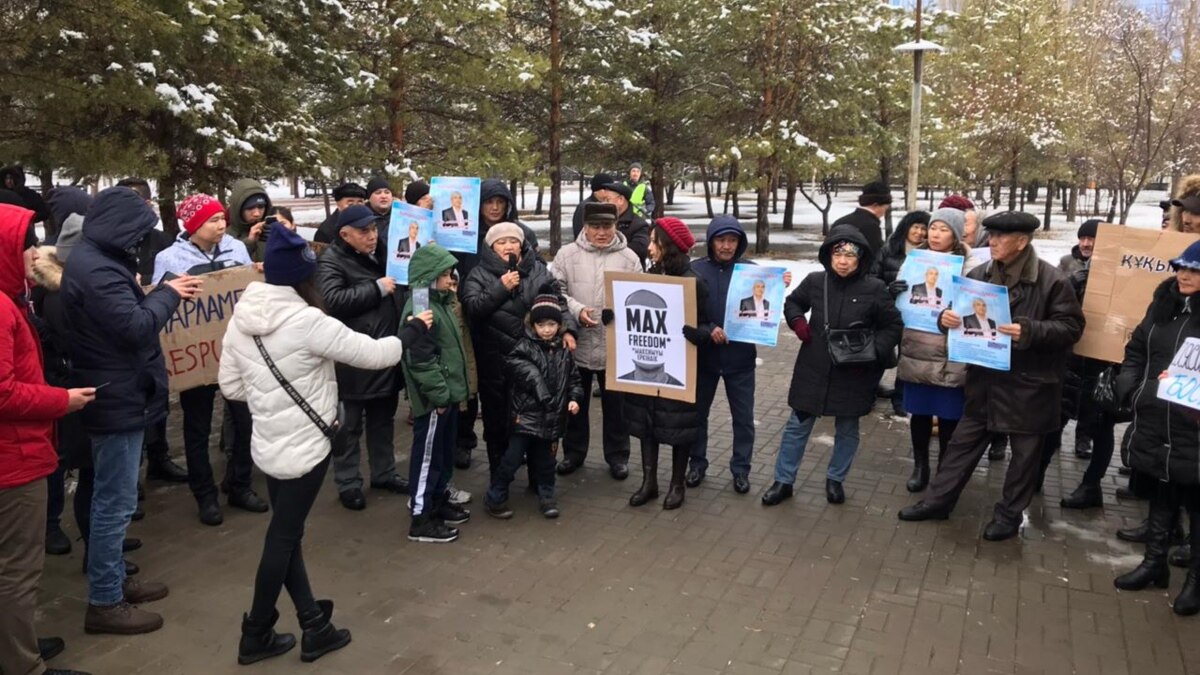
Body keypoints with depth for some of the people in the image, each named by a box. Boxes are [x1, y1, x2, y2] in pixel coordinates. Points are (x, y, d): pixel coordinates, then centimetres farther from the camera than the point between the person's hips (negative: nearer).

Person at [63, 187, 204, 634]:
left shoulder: (95, 260, 12)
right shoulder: (96, 269, -22)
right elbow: (136, 327, -25)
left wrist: (160, 294, 3)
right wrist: (168, 294, -12)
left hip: (117, 394, 11)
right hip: (118, 398, -11)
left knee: (113, 498, 19)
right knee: (116, 502, -2)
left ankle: (113, 582, 32)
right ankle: (104, 603, 9)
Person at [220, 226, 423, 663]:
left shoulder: (241, 320, -1)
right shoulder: (307, 321, -22)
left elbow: (230, 387, 6)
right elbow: (373, 354, -16)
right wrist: (413, 331, 0)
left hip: (268, 445, 7)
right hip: (304, 447, -7)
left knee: (287, 534, 15)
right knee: (282, 538, 7)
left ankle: (314, 625, 24)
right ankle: (256, 635, 22)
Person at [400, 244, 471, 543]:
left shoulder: (441, 302, 12)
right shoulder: (420, 310, -21)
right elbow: (420, 360, -24)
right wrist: (439, 394, -20)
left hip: (447, 394, 10)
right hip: (434, 398, -10)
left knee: (445, 451, 20)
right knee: (428, 455, 0)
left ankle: (439, 501, 35)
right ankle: (421, 518, 10)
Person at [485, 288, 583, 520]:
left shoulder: (563, 351, 7)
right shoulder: (525, 346, -7)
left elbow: (573, 378, 12)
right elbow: (513, 362, -24)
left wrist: (574, 398, -1)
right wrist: (533, 374, -26)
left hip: (550, 416, 4)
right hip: (525, 413, -4)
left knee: (545, 459, 16)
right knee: (513, 457, 0)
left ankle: (546, 496, 31)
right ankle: (495, 498, 13)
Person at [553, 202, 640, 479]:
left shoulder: (629, 258, 0)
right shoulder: (567, 254, 0)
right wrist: (577, 310, -16)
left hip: (615, 346, 0)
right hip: (576, 343, 1)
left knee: (615, 403, 12)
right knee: (575, 401, 15)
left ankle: (617, 455, 28)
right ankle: (574, 451, 33)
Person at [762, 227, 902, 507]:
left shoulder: (874, 288, -10)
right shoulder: (815, 281, -4)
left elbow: (893, 326, -2)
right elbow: (793, 302, 15)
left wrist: (873, 352, -17)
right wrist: (797, 321, -6)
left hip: (853, 374, -1)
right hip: (813, 370, 1)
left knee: (847, 429, 15)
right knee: (798, 426, 9)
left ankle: (835, 480, 35)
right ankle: (783, 481, 22)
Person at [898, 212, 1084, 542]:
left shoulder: (1052, 280, -13)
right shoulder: (980, 274, 2)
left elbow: (1071, 326, -13)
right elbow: (961, 309, 12)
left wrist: (1030, 331, -27)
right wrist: (946, 316, -12)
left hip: (1029, 384, -4)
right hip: (984, 379, 4)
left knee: (1025, 452, 11)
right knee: (964, 441, 14)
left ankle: (1009, 514, 27)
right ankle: (939, 500, 25)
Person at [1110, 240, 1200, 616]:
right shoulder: (1164, 303, 7)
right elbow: (1136, 350, 15)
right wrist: (1130, 390, 4)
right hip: (1154, 424, 6)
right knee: (1162, 495, 20)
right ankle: (1155, 563, 35)